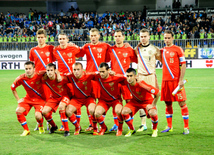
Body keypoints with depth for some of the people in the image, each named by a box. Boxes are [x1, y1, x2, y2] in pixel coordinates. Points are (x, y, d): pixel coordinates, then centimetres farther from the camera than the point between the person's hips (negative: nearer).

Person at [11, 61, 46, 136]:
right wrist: (18, 99, 3)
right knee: (18, 111, -22)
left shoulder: (40, 75, -23)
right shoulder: (21, 78, -14)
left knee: (38, 116, -26)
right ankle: (26, 130, -1)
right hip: (28, 98, 3)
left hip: (40, 99, -3)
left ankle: (41, 127, 13)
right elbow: (13, 88, 4)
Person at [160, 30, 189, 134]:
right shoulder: (162, 50, 13)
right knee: (168, 103, 8)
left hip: (176, 80, -5)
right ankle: (169, 126, 17)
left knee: (182, 103, -4)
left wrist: (181, 80, -13)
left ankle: (186, 127, 0)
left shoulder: (178, 49, -2)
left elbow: (183, 65, -6)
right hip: (165, 80, 5)